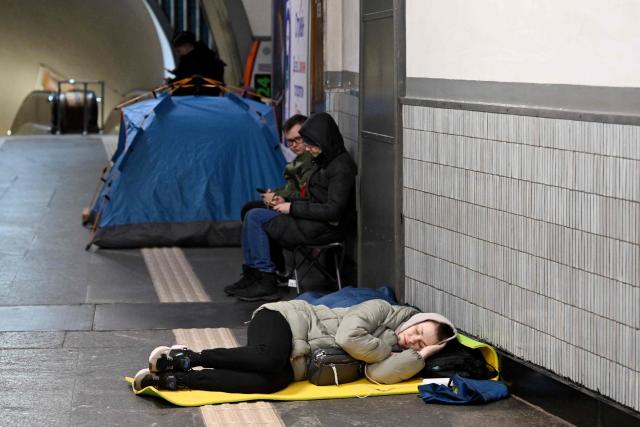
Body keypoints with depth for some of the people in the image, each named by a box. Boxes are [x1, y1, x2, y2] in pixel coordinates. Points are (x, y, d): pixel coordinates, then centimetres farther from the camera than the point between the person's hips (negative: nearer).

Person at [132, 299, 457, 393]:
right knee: (268, 358, -40)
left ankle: (173, 379, -26)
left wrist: (419, 356, -8)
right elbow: (347, 337, -19)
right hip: (286, 319, -6)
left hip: (297, 368, 6)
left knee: (269, 383, -28)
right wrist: (385, 348, -8)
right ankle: (187, 357, -25)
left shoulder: (390, 351, 12)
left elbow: (380, 374, -10)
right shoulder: (382, 310, -3)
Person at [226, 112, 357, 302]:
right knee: (254, 214, 8)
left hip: (325, 228, -10)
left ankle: (265, 283, -7)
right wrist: (287, 202, 1)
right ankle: (252, 276, 7)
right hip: (314, 221, 10)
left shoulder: (341, 167, -17)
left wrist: (293, 207, -15)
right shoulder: (325, 160, 13)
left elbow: (332, 210, -23)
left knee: (255, 217, -11)